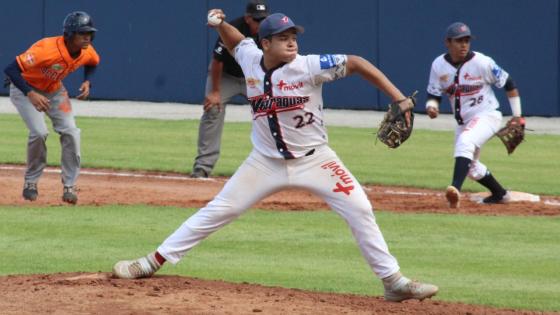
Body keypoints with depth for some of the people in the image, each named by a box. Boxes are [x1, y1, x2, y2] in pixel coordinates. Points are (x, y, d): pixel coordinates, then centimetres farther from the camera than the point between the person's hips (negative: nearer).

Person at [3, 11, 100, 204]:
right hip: (24, 88, -6)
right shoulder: (47, 50, -39)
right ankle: (31, 181, 0)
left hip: (54, 90, 6)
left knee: (70, 132, -9)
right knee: (39, 132, -23)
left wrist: (87, 82, -10)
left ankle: (69, 187, 1)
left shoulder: (87, 53, -18)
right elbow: (11, 69, -39)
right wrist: (31, 94, -48)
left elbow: (93, 62, 10)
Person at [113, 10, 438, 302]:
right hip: (266, 162, 3)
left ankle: (394, 282, -4)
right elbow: (236, 40, 18)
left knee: (359, 209, -14)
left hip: (313, 159, -3)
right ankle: (153, 262, 11)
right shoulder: (251, 59, -6)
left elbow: (356, 63, -19)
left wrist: (400, 99, -24)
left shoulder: (309, 66, -19)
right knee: (217, 211, 3)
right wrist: (220, 24, -4)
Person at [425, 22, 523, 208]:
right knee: (470, 167, 18)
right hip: (463, 122, 7)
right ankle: (500, 194, 41)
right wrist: (431, 107, -23)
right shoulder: (439, 65, -5)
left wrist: (517, 117, -7)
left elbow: (508, 84, -7)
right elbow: (434, 95, 2)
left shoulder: (482, 62, -17)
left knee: (465, 142, -35)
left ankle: (456, 189, -49)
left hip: (487, 116, -7)